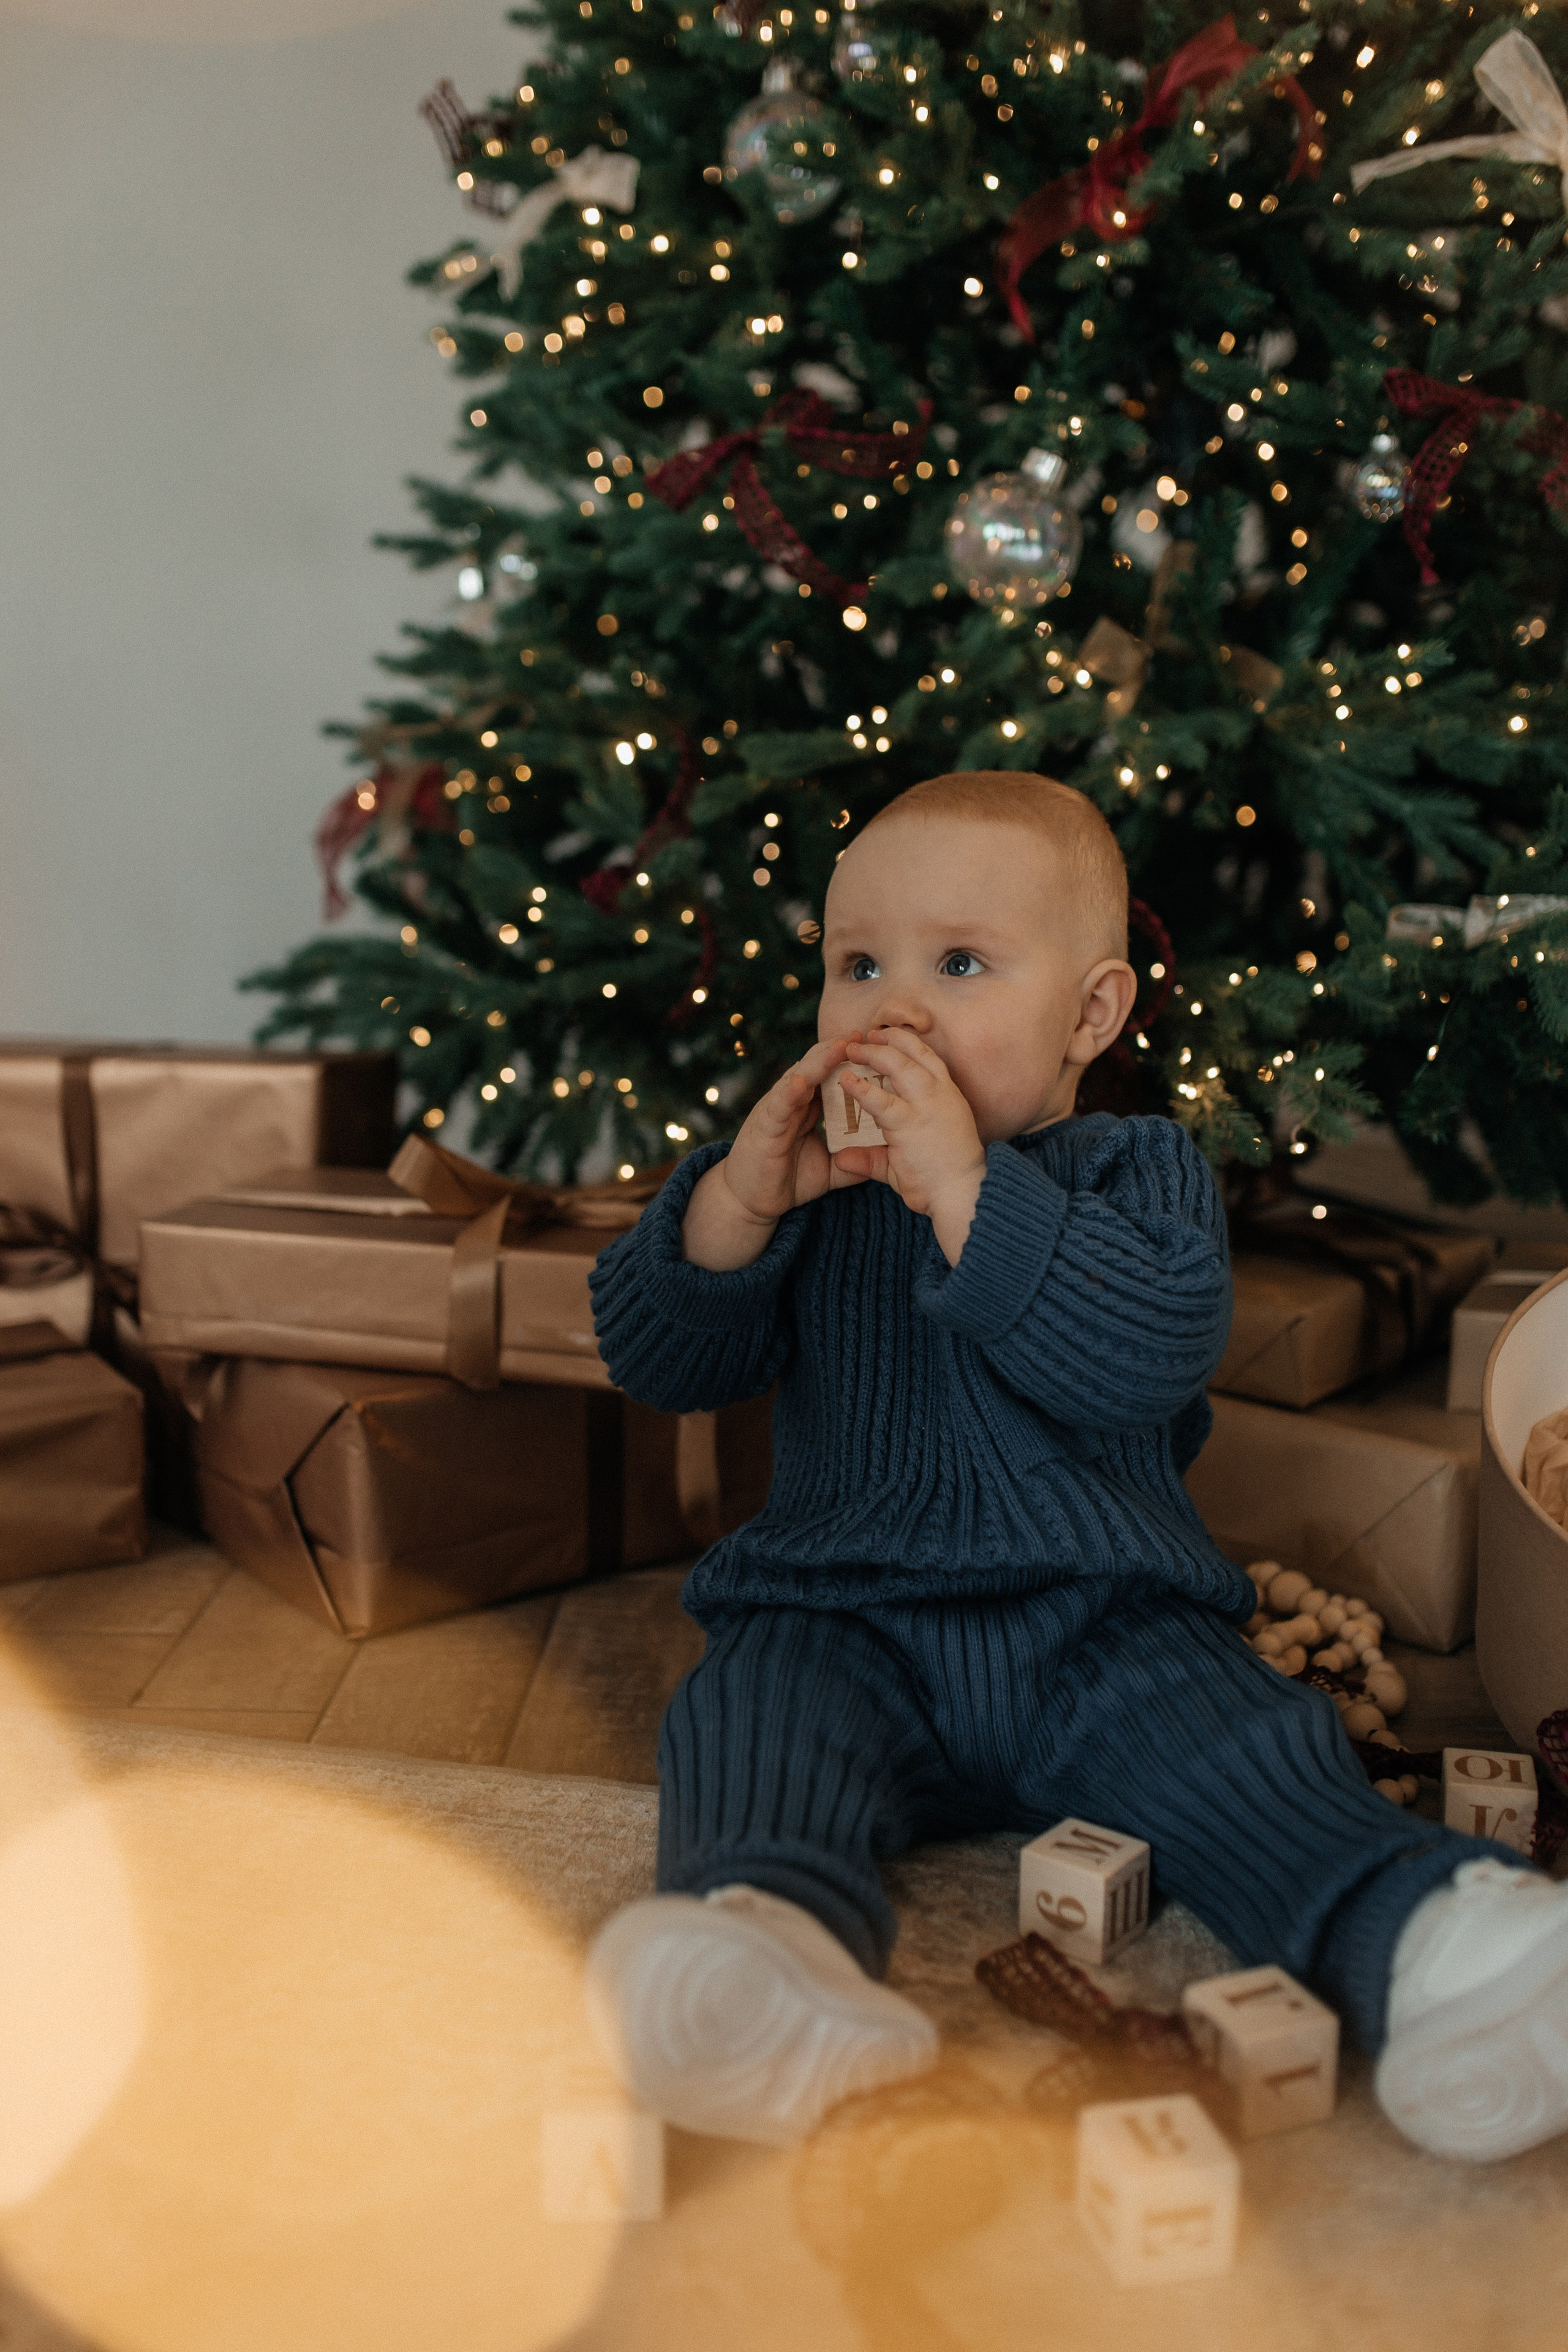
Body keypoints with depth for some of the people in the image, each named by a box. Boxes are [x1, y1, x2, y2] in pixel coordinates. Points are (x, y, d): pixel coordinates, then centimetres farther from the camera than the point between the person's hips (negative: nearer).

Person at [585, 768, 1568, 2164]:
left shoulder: (1141, 1172, 8)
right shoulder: (804, 1181, 15)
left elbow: (1153, 1353, -14)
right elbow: (654, 1364, 5)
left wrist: (967, 1190, -22)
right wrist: (739, 1198, -13)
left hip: (1098, 1622, 0)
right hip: (844, 1617, 1)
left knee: (1244, 1752, -27)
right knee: (749, 1723, -29)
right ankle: (782, 1947, -56)